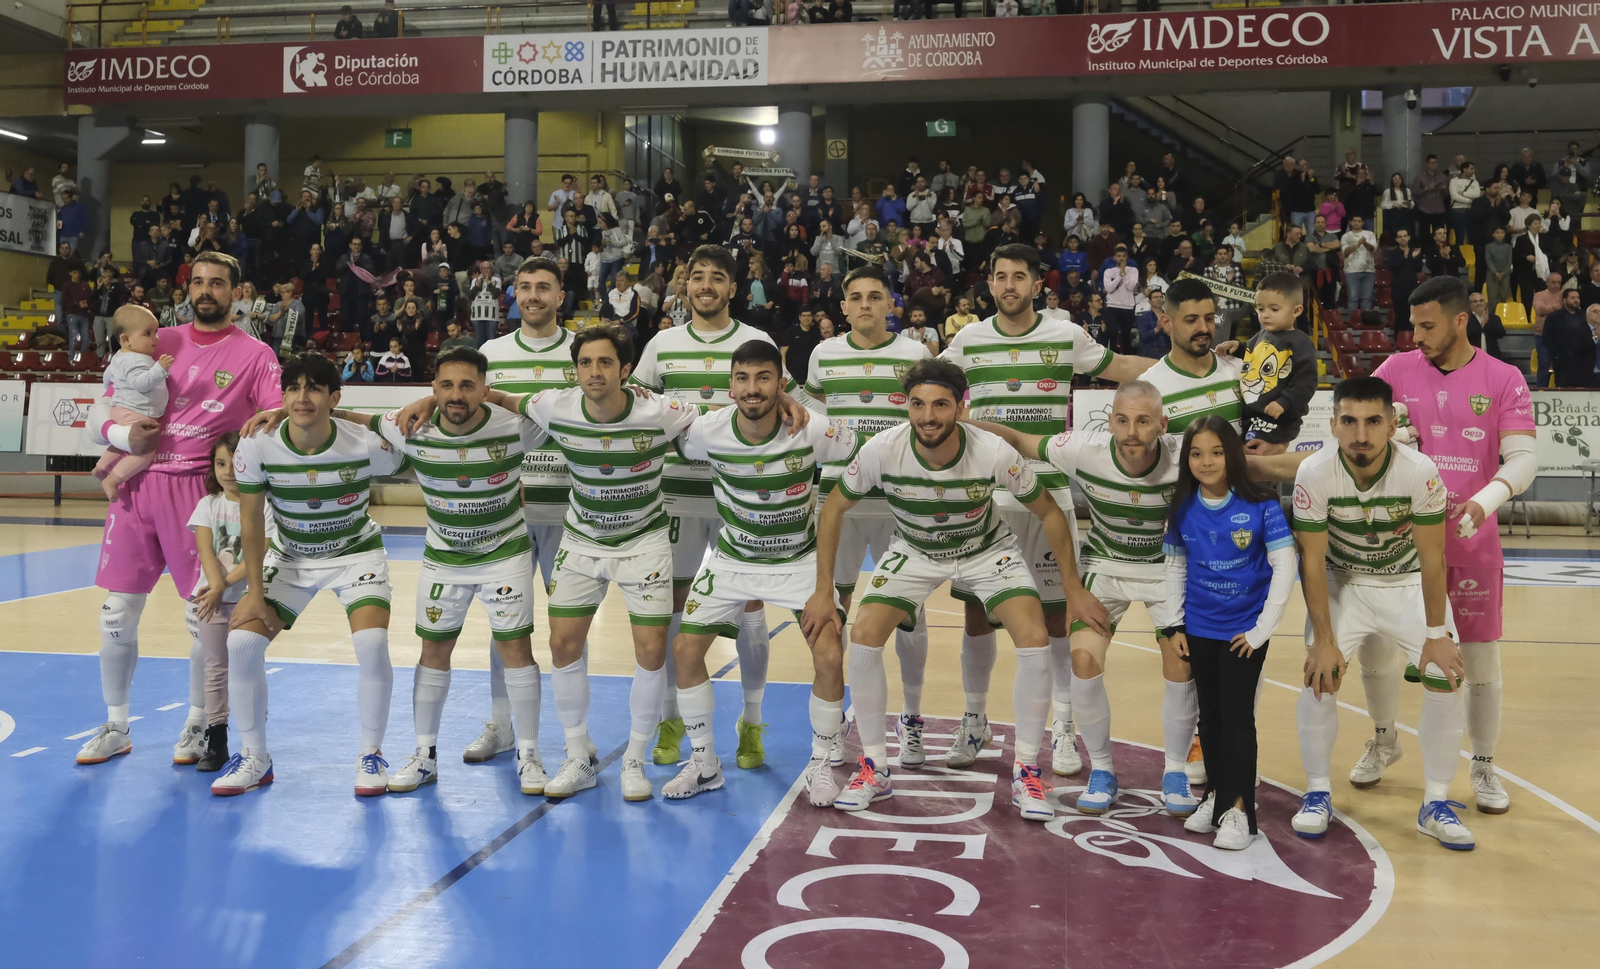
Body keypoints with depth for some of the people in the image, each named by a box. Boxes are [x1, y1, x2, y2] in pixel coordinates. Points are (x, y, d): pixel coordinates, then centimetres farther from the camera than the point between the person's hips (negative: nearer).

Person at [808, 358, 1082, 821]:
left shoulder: (994, 453, -30)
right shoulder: (882, 450, -28)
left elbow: (1048, 512, -13)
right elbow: (834, 508, -11)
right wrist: (823, 591, -11)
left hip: (988, 549, -1)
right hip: (914, 551, 1)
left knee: (1035, 640, -20)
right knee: (863, 635, -18)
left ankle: (1026, 773, 0)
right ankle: (875, 770, 1)